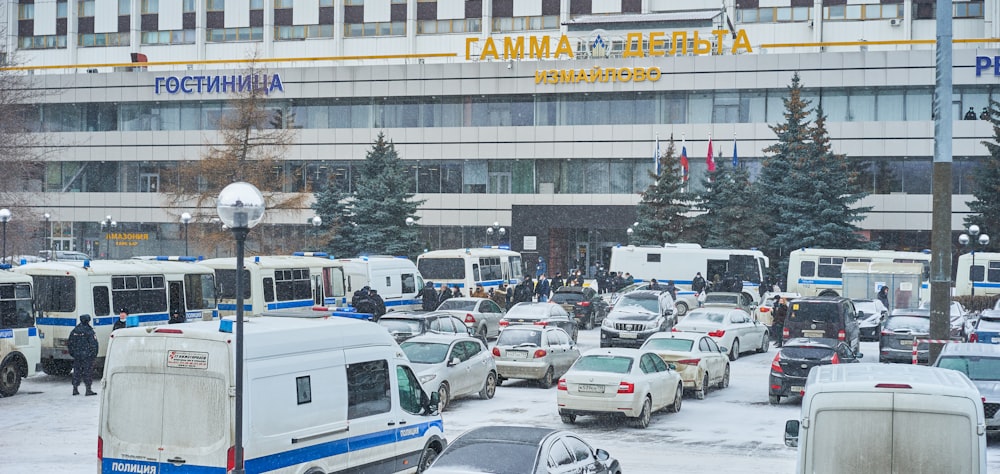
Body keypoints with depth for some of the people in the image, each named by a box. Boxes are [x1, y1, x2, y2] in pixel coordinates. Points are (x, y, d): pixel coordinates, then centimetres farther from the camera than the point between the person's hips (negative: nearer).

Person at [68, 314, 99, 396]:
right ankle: (88, 390, 0)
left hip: (77, 355, 5)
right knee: (87, 372, -1)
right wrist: (94, 354, -6)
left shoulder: (74, 331, 7)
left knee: (77, 372, 12)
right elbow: (93, 344, -15)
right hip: (87, 355, -5)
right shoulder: (89, 331, -11)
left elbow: (69, 343, 12)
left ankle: (75, 389, 13)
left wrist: (72, 353, 19)